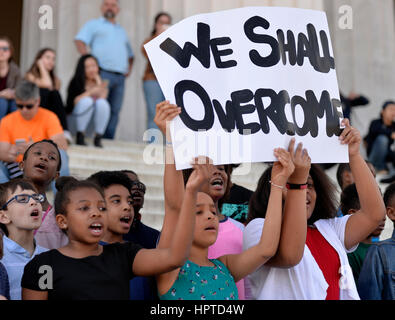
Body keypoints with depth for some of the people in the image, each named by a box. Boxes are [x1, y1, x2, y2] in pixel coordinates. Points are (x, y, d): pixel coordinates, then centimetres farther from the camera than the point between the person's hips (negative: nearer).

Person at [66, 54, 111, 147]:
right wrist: (90, 92, -29)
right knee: (86, 101, -31)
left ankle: (98, 138, -23)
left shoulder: (102, 82, -2)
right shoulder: (76, 82, -7)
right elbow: (73, 102, -21)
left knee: (102, 103, -28)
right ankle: (80, 136, -25)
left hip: (96, 116, 2)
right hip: (76, 115, -2)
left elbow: (102, 98, -18)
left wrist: (98, 83, -17)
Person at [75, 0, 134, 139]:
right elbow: (79, 41, -3)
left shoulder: (122, 31, 29)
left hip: (120, 76, 5)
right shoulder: (94, 24, 12)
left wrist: (129, 68, 16)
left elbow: (130, 54, 35)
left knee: (114, 111, 1)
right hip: (102, 73, -5)